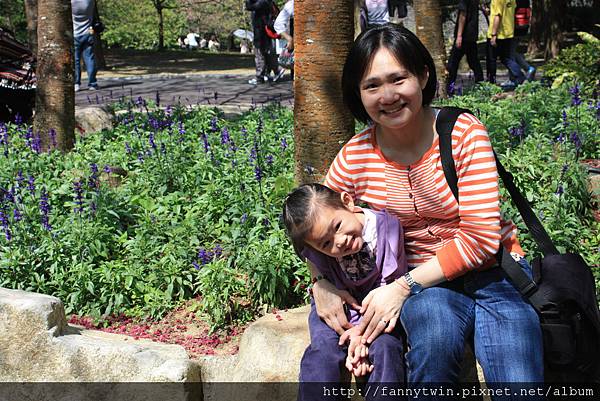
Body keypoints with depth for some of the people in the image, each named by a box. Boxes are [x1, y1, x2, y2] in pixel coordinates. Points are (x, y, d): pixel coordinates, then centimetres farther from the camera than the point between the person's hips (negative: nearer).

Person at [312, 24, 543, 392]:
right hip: (426, 286, 1)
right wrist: (320, 283, -10)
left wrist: (404, 286, -19)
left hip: (494, 272, -1)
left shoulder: (465, 133, -11)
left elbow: (480, 236, -15)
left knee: (519, 381, -27)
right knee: (437, 337, -35)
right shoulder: (356, 156, -4)